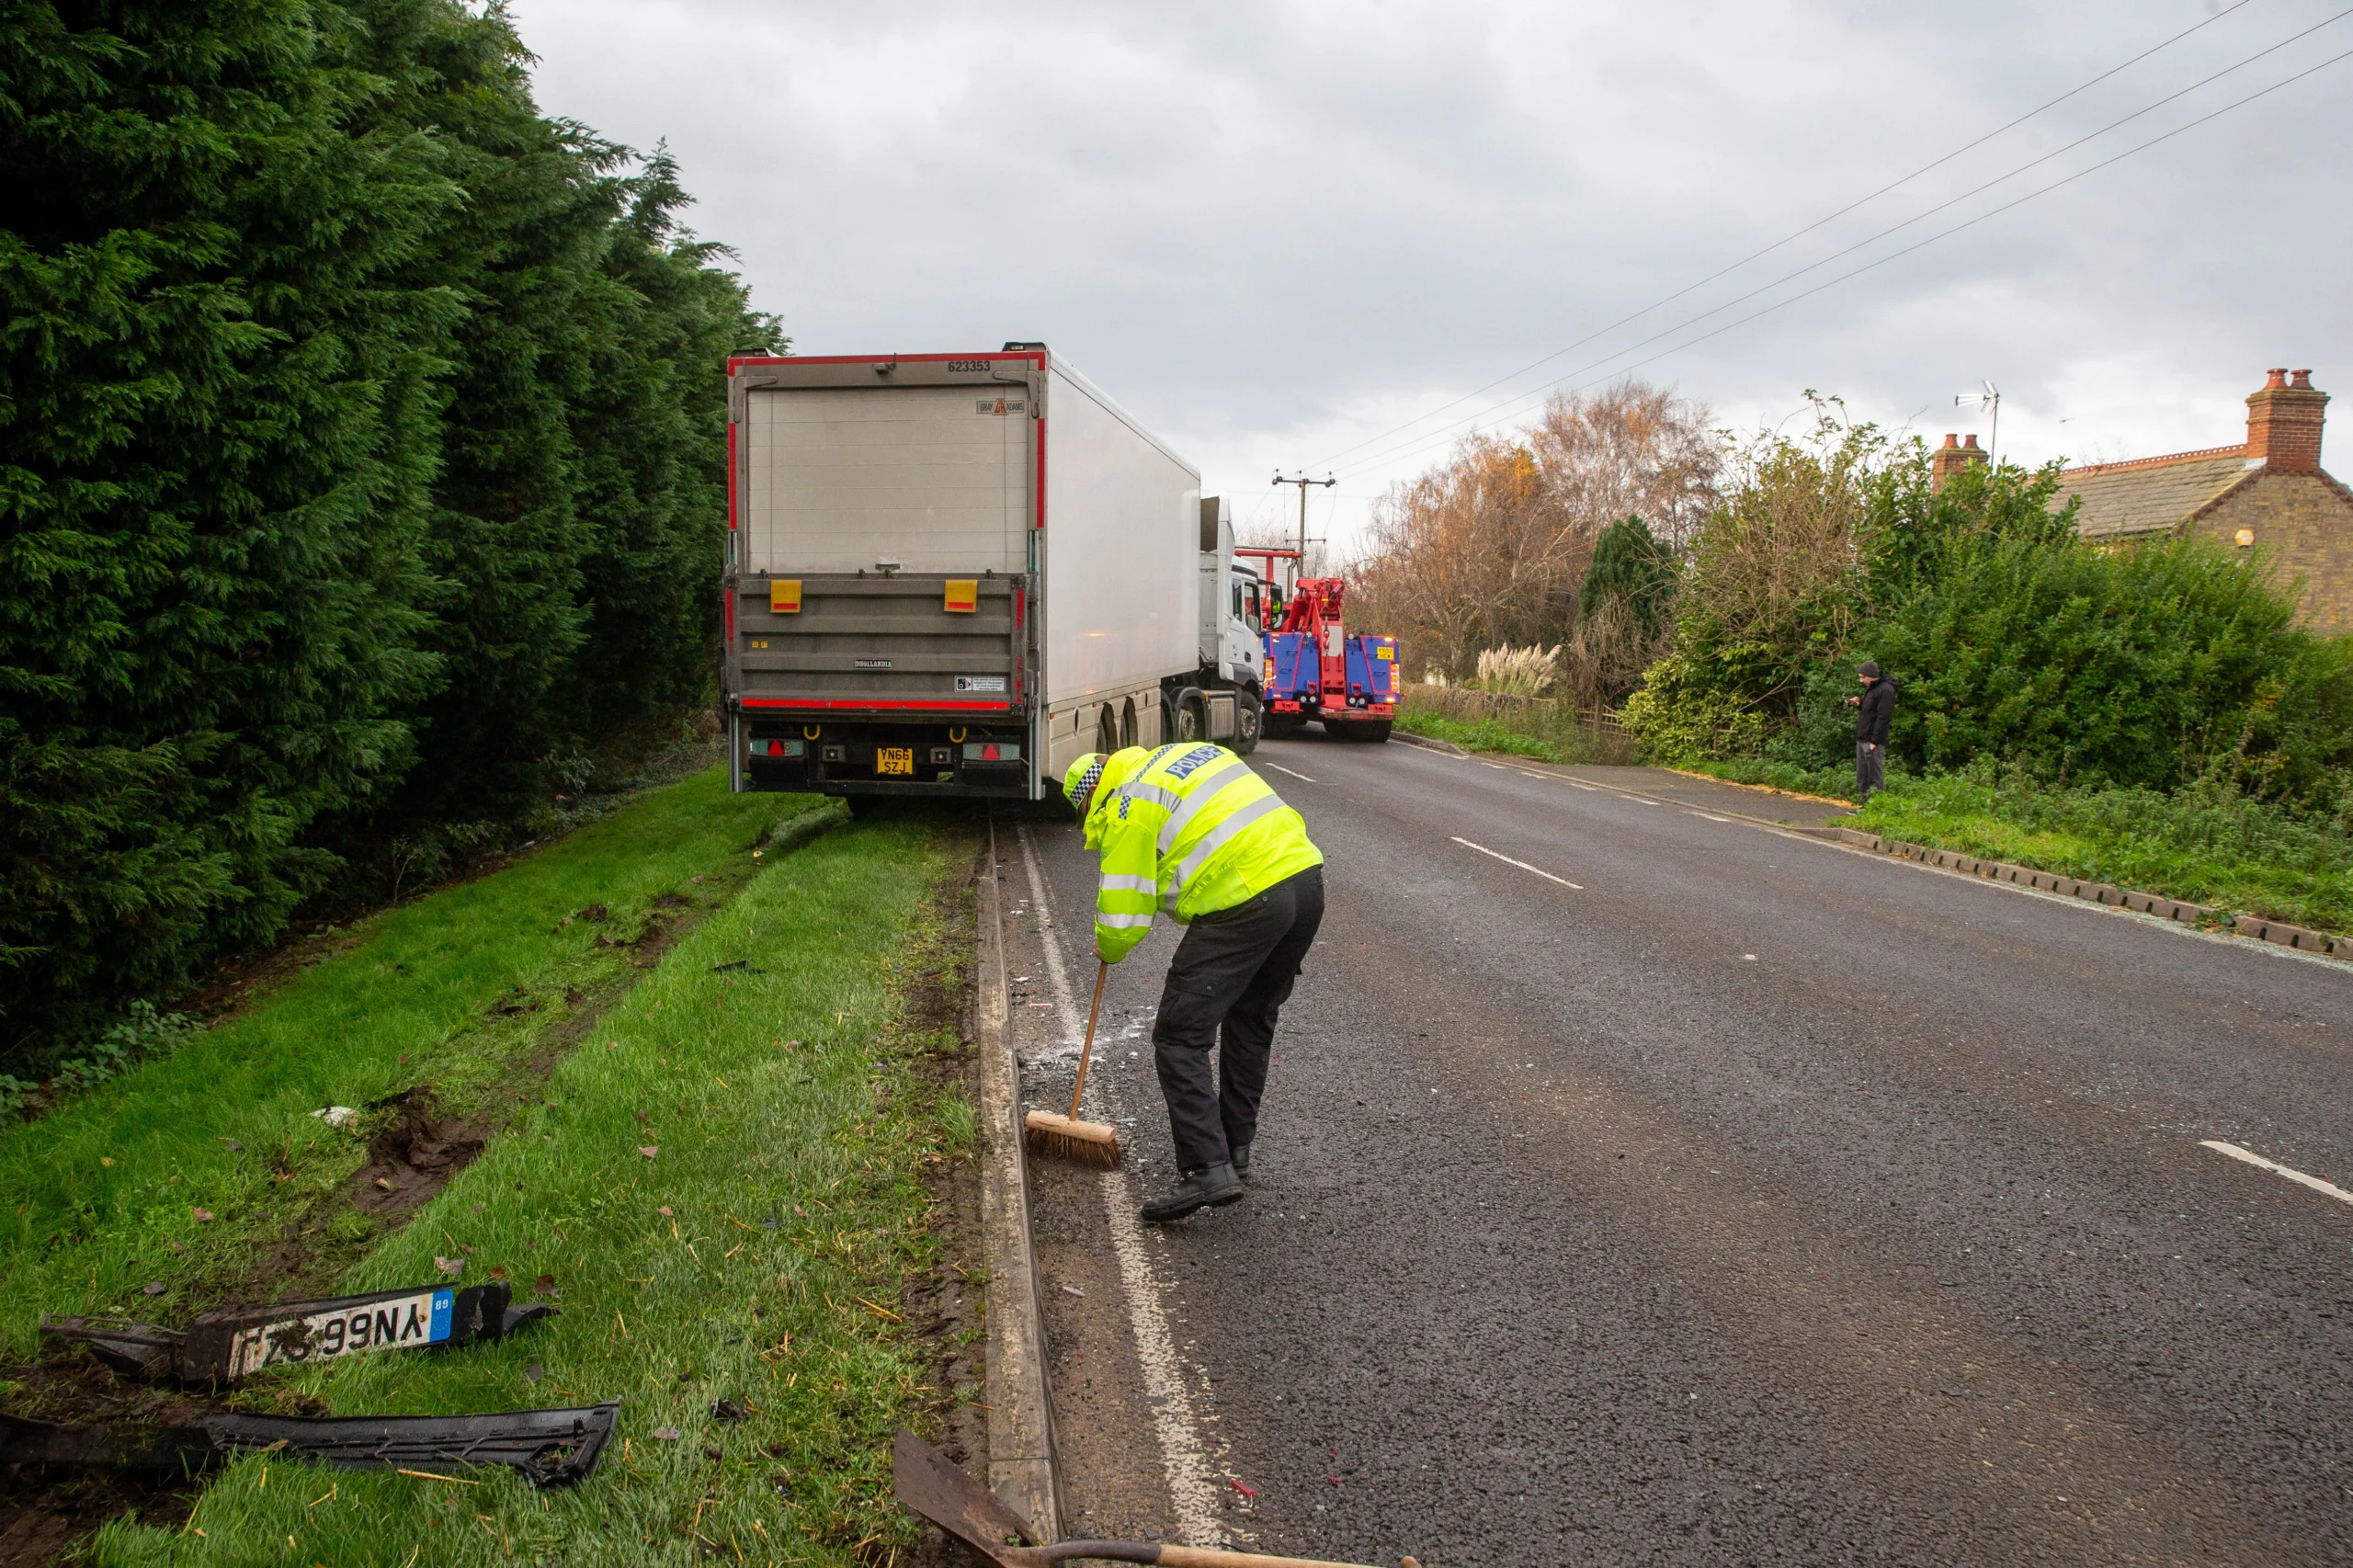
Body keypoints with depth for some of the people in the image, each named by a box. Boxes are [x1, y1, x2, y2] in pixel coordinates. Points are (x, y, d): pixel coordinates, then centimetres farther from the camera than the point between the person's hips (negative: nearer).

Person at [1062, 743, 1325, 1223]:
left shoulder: (1131, 807, -2)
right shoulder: (1191, 751, 22)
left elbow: (1124, 913, -2)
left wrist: (1108, 950, 20)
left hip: (1245, 906, -9)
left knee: (1179, 1038, -2)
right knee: (1251, 1022, 24)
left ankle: (1207, 1169, -9)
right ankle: (1235, 1147, 34)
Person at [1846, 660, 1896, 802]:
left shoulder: (1885, 690, -13)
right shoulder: (1870, 689, 17)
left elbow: (1882, 717, -19)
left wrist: (1875, 741, -22)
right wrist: (1859, 704, 7)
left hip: (1873, 741, -10)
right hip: (1862, 739, 10)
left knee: (1875, 777, -6)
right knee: (1862, 777, 12)